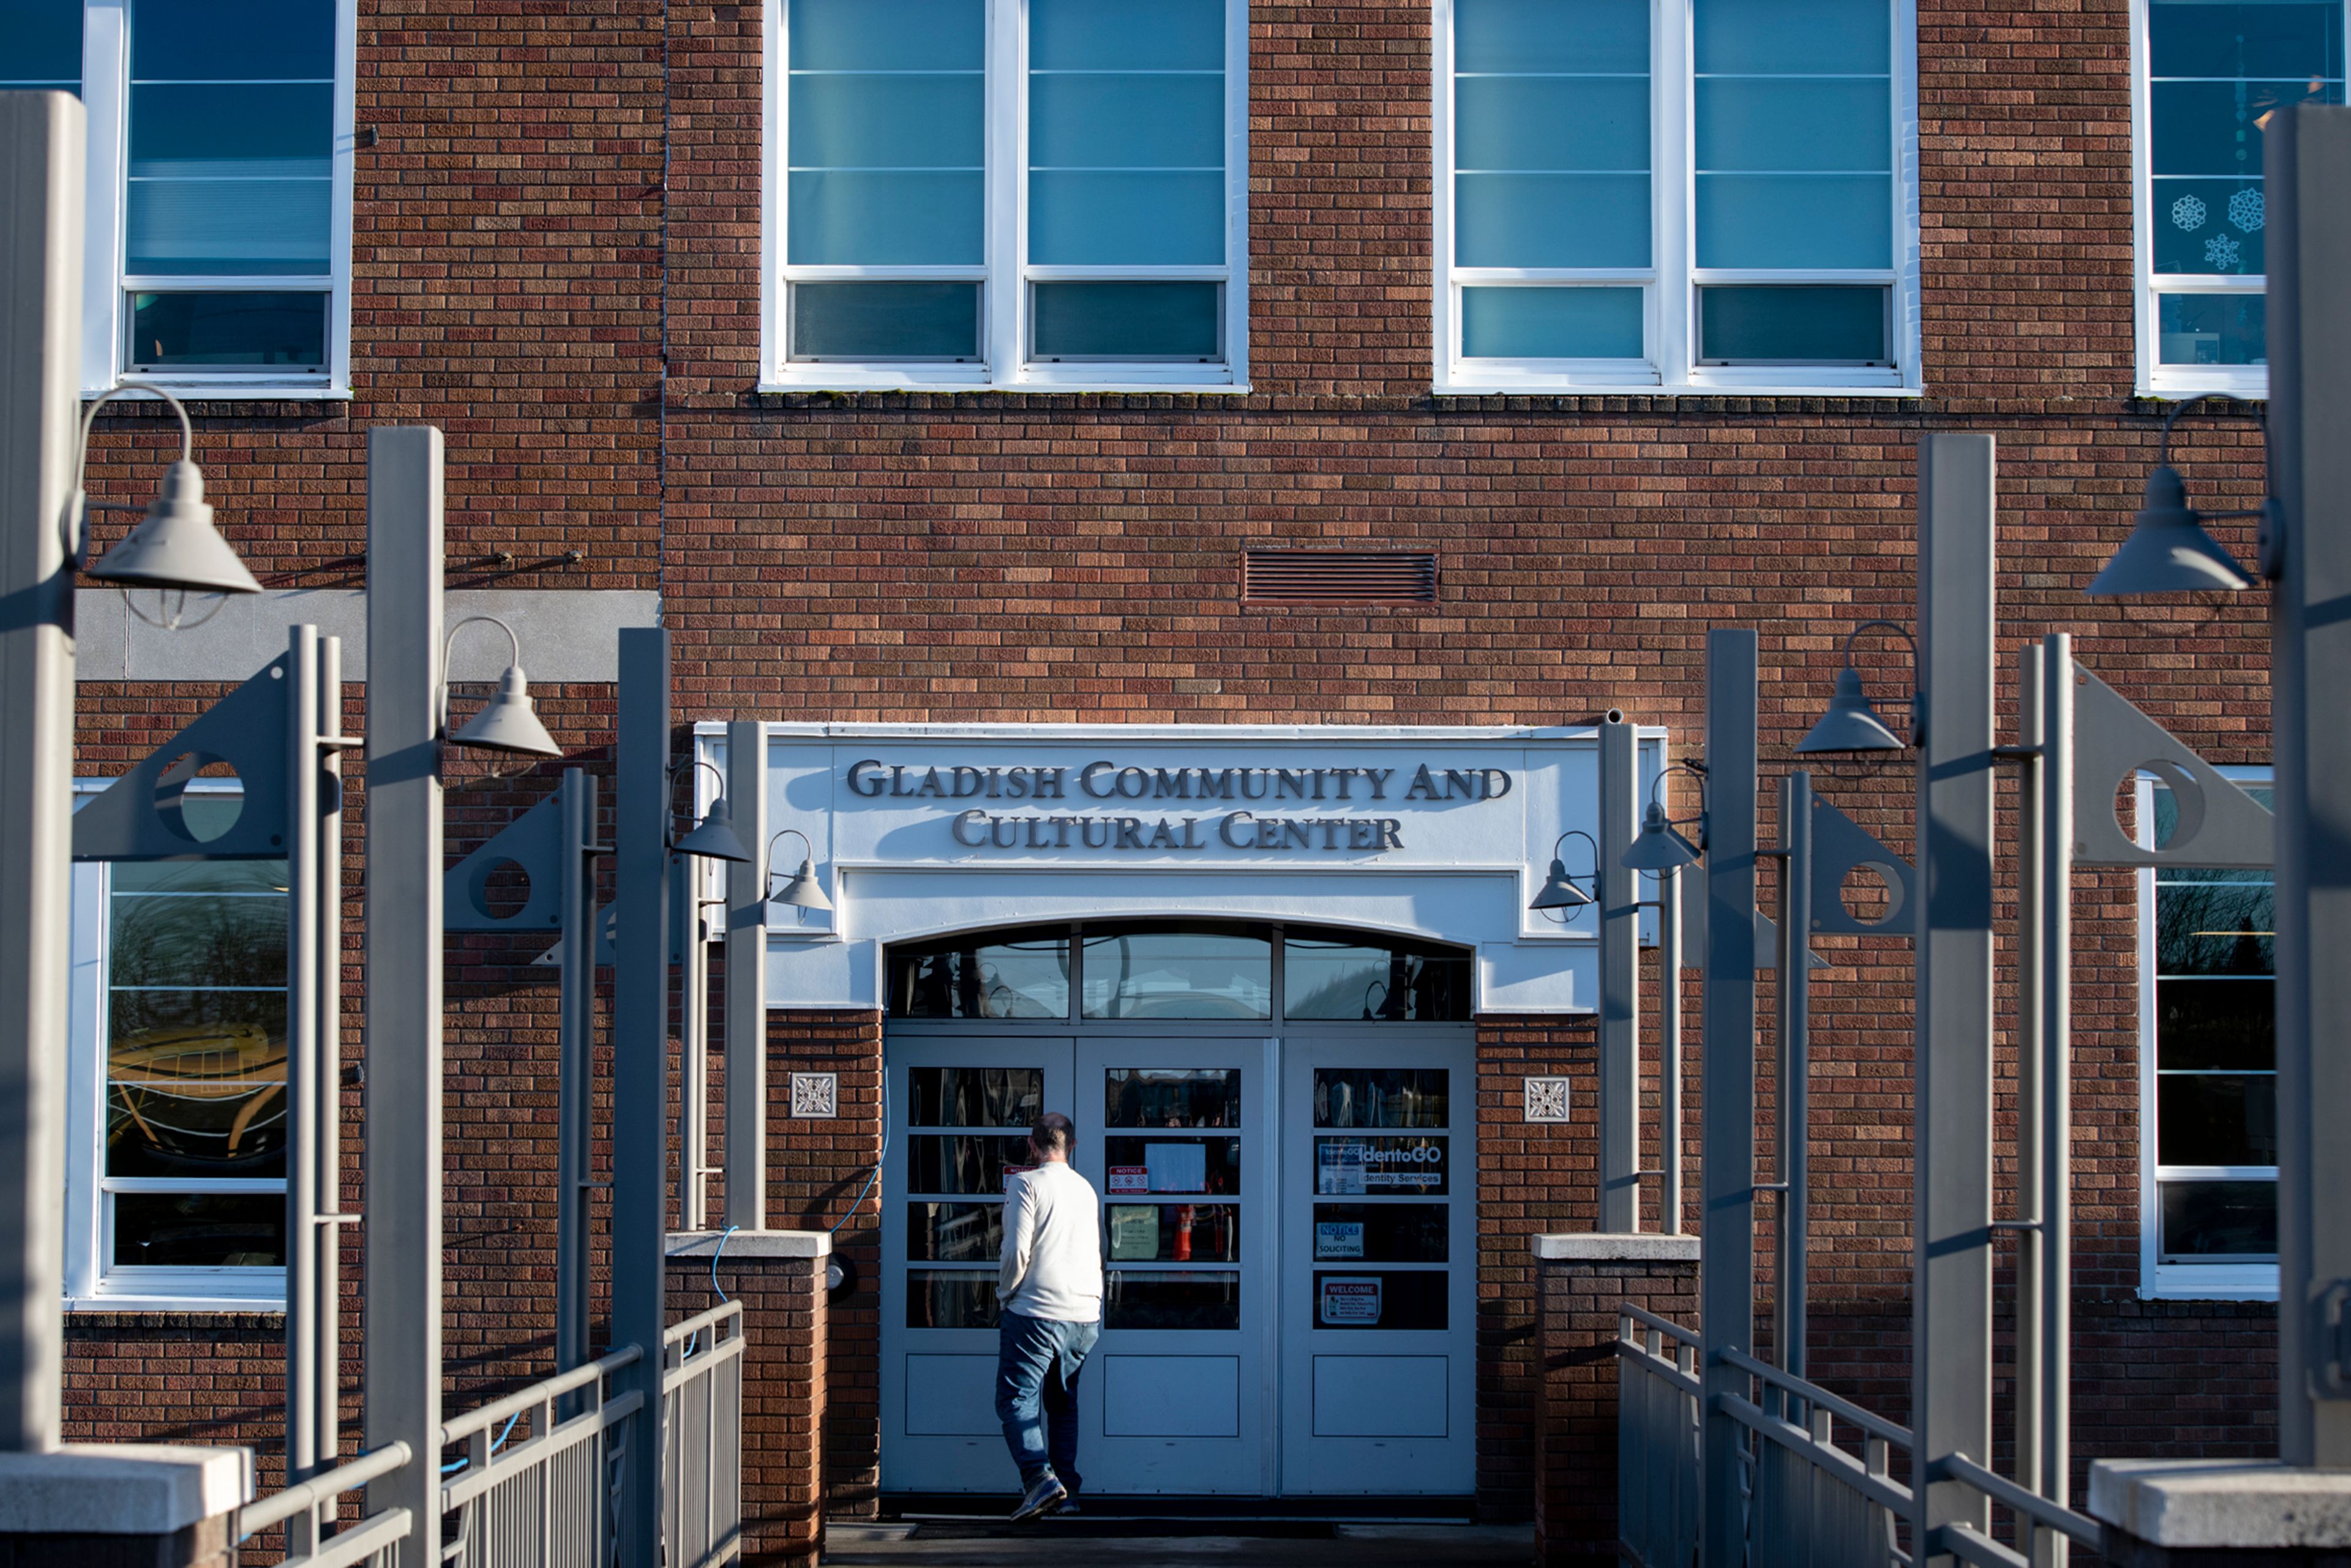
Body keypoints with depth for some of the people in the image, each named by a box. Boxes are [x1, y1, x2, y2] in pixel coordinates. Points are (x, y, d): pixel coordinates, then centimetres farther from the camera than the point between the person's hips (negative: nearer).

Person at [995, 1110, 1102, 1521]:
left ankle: (1040, 1476, -22)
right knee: (1063, 1402, 16)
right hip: (1085, 1315, 6)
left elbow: (1017, 1250, -14)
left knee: (1016, 1398, -3)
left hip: (1036, 1312, -6)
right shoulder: (1086, 1190, 12)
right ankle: (1067, 1491, 12)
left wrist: (1005, 1291, 0)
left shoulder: (1025, 1184, -8)